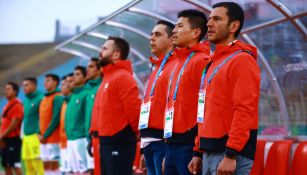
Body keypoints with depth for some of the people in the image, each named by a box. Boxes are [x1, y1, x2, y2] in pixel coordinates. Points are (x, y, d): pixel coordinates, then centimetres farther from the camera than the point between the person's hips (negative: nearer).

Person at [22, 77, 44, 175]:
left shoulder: (40, 98, -9)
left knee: (38, 163, -11)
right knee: (28, 165, 11)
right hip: (26, 136, 9)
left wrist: (39, 133, -19)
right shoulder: (26, 101, 17)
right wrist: (24, 134, 17)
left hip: (35, 136, -9)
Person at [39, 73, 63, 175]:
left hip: (53, 138, -8)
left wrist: (45, 135, -15)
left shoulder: (57, 98, -9)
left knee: (53, 164, -8)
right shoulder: (44, 99, 18)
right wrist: (40, 134, 4)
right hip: (44, 139, 9)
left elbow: (56, 119, -16)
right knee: (46, 164, 9)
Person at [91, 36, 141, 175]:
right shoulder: (108, 77, 19)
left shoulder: (123, 77, -12)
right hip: (107, 141, 10)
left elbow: (134, 108, -19)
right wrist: (95, 132, 18)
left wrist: (135, 132, -9)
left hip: (119, 142, -10)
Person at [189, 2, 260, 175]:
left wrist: (231, 155, -23)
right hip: (210, 152, 9)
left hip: (230, 153, -9)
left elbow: (244, 111, -19)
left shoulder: (241, 60, -10)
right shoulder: (216, 62, 19)